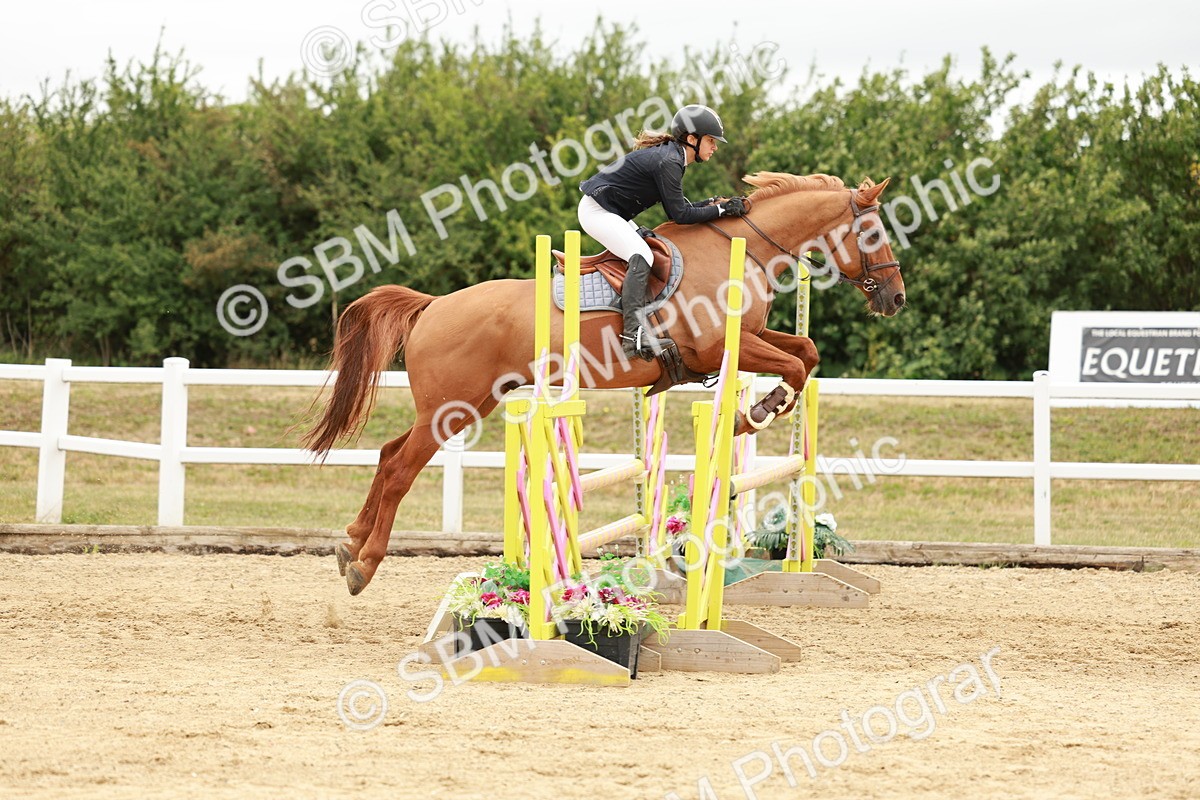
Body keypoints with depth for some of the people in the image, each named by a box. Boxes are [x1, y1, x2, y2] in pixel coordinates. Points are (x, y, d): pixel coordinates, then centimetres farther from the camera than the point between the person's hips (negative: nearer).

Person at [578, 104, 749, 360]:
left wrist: (712, 203, 3)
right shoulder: (668, 162, -21)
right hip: (597, 211, -12)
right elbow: (680, 214, -20)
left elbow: (677, 207, 14)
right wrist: (721, 209, -15)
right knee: (641, 256, -26)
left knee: (644, 254, 15)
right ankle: (634, 334, -39)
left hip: (613, 213, 12)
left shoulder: (671, 156, 10)